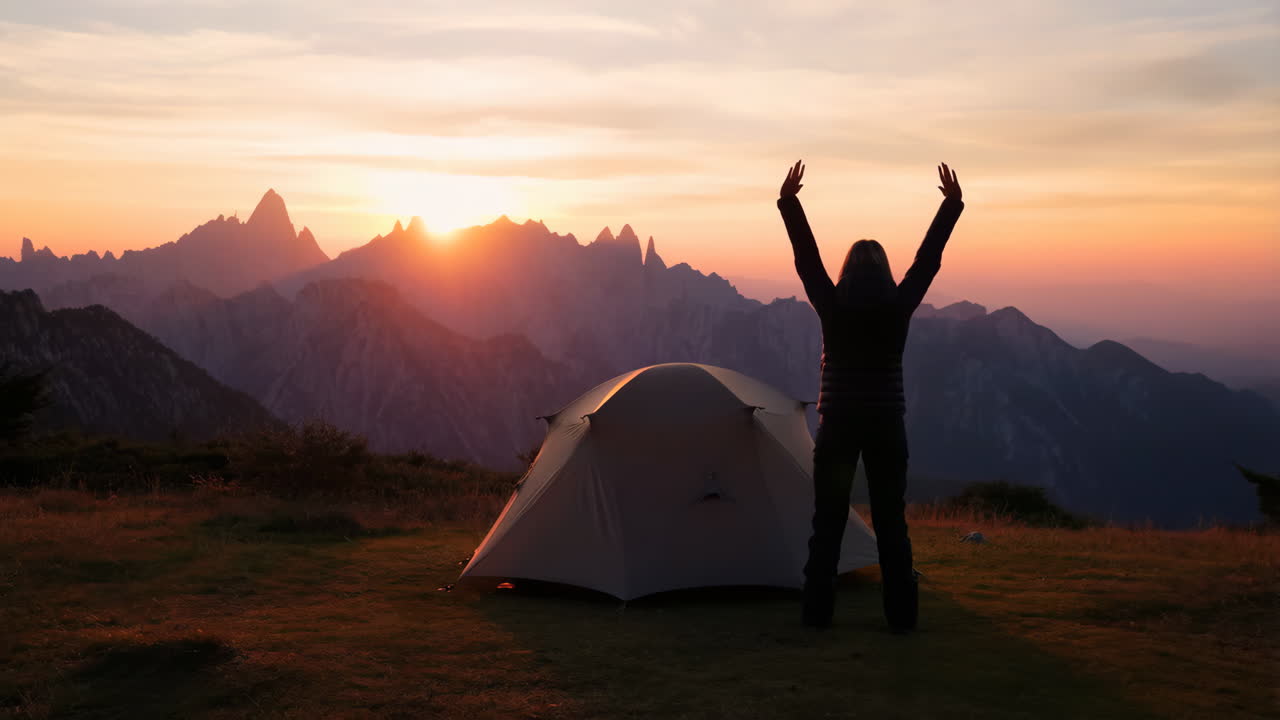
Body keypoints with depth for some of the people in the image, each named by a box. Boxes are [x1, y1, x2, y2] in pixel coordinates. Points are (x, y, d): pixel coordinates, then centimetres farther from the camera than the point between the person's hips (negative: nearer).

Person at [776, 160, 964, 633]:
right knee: (891, 523, 6)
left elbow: (806, 257, -1)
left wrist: (788, 202, 5)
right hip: (887, 425, 1)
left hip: (837, 425, 0)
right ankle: (901, 616, 6)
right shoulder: (899, 308, -4)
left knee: (828, 522, 6)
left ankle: (817, 612, 7)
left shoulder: (832, 307, -6)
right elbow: (929, 257, 3)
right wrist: (952, 205, 10)